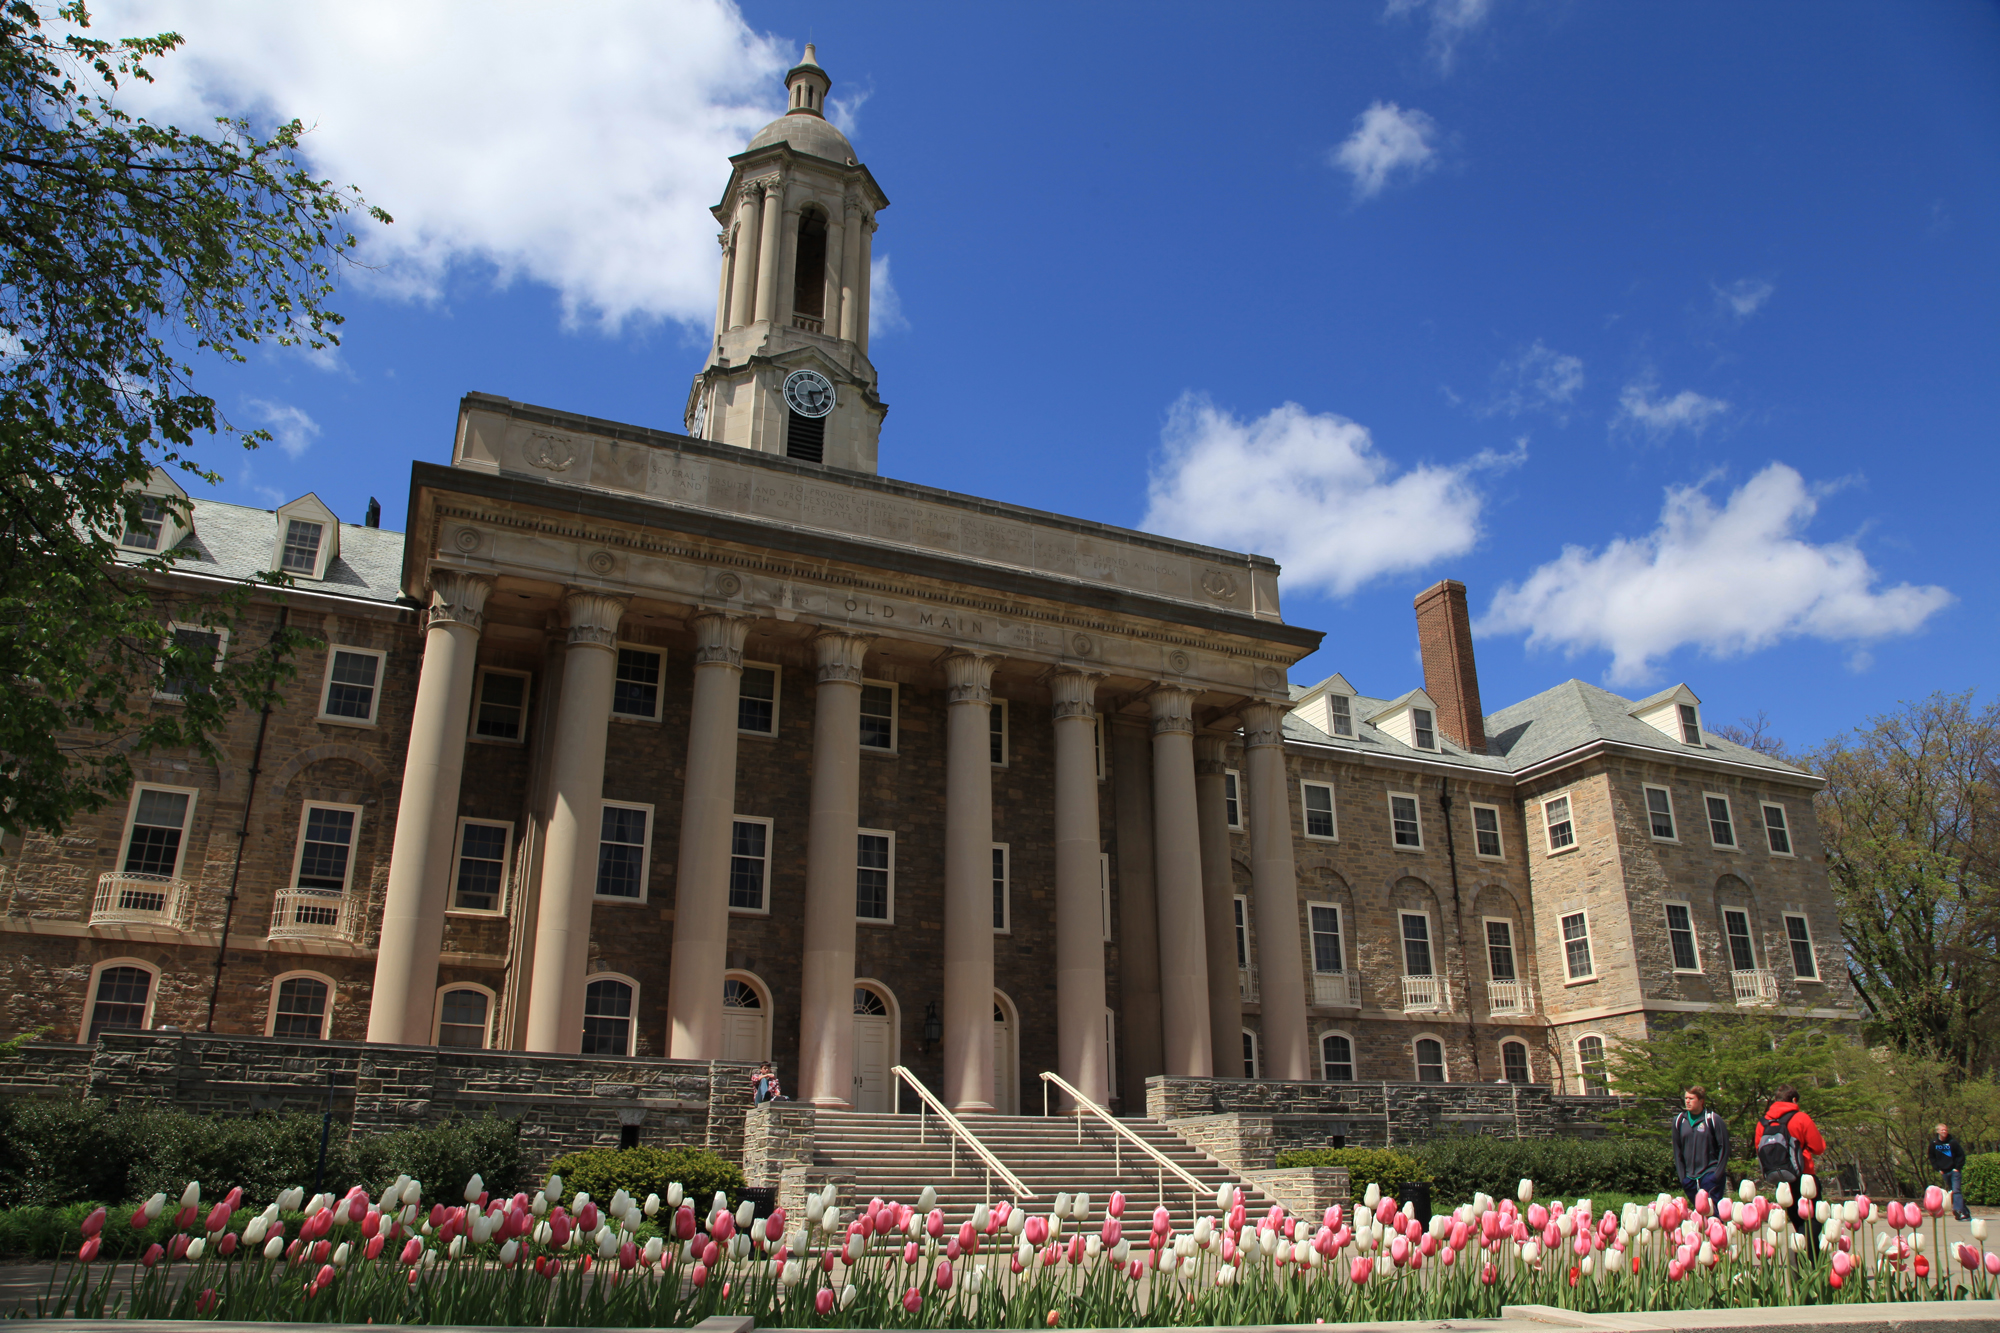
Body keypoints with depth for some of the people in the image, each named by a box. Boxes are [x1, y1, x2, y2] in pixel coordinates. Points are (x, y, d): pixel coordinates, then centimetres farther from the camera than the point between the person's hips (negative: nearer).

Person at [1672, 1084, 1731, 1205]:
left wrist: (1718, 1174, -8)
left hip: (1711, 1175, -4)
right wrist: (1682, 1176, 5)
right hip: (1690, 1178, 4)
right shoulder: (1679, 1120, 5)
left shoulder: (1713, 1120, -5)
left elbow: (1724, 1148, -3)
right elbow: (1677, 1150, 10)